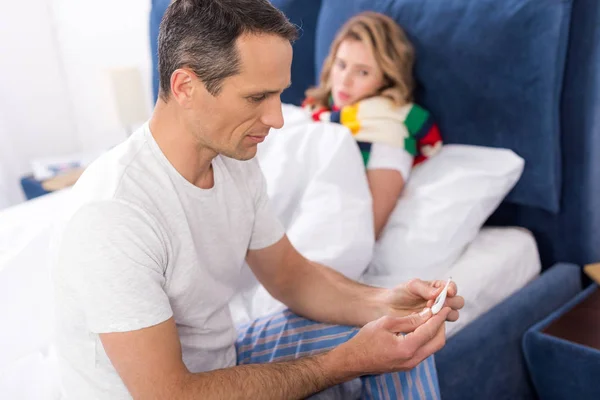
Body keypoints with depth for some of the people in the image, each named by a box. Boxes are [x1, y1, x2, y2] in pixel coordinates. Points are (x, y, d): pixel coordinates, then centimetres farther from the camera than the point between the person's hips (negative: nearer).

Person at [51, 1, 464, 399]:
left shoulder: (236, 163, -7)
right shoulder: (112, 215, -31)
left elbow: (290, 275, 4)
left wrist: (382, 303, -15)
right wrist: (345, 363, -26)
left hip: (222, 362, 7)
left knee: (403, 330, 1)